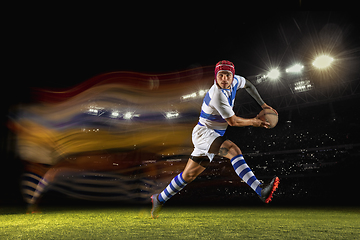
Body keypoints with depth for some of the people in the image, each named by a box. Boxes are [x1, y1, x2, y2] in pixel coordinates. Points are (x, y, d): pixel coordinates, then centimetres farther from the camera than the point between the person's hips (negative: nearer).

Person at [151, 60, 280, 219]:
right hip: (203, 132, -8)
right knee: (233, 150, -33)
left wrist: (263, 104, 22)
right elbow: (232, 121, -16)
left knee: (189, 175, 14)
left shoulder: (235, 81, 2)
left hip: (213, 137, 8)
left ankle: (159, 199, 29)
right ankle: (261, 191, -39)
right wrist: (253, 122, -3)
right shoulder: (217, 95, -24)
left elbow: (248, 85, 25)